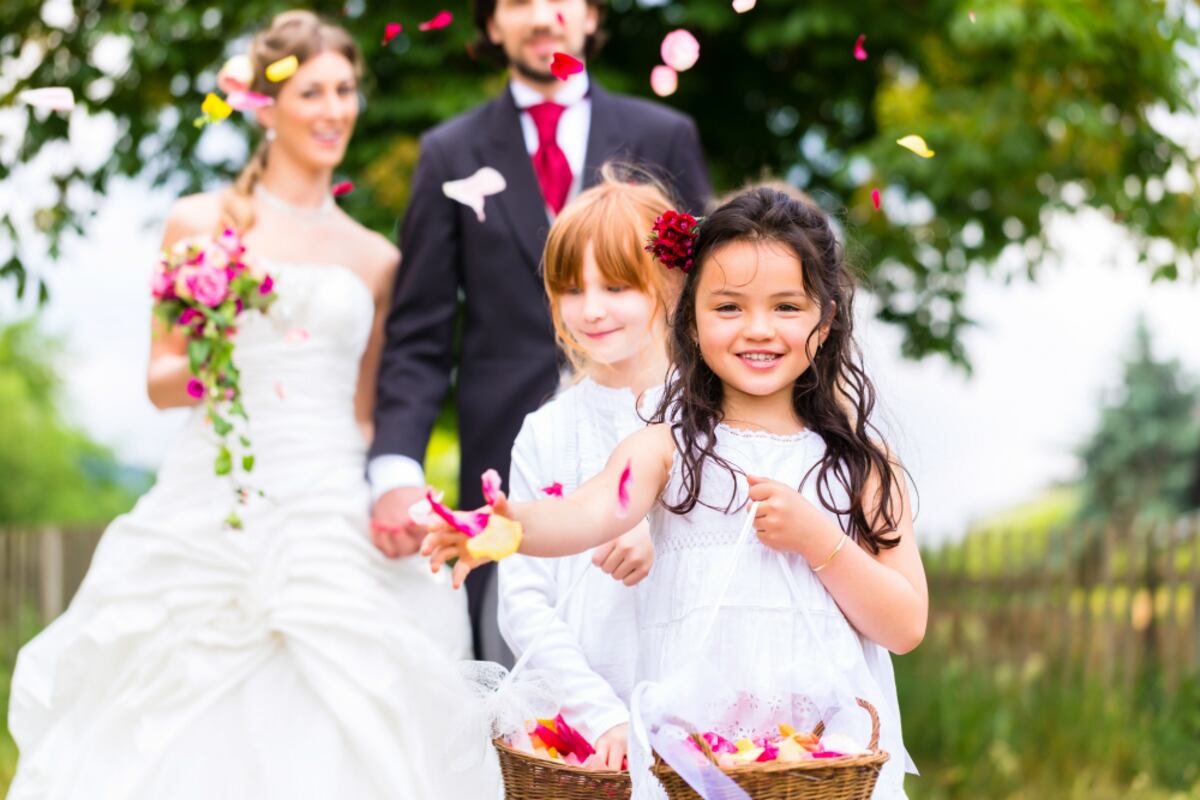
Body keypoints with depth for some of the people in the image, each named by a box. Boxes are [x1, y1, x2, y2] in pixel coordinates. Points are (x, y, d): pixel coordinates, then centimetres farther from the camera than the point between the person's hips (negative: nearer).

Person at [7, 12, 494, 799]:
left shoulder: (376, 260, 13)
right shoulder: (201, 223, 6)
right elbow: (159, 381, 8)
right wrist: (200, 363, -14)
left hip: (330, 522, 2)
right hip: (211, 512, -1)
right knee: (189, 734, -2)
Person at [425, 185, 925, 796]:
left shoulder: (860, 460, 3)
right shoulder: (669, 447, 0)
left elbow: (907, 626, 1)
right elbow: (594, 511, -21)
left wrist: (815, 538, -12)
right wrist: (511, 526, -42)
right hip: (693, 742, -1)